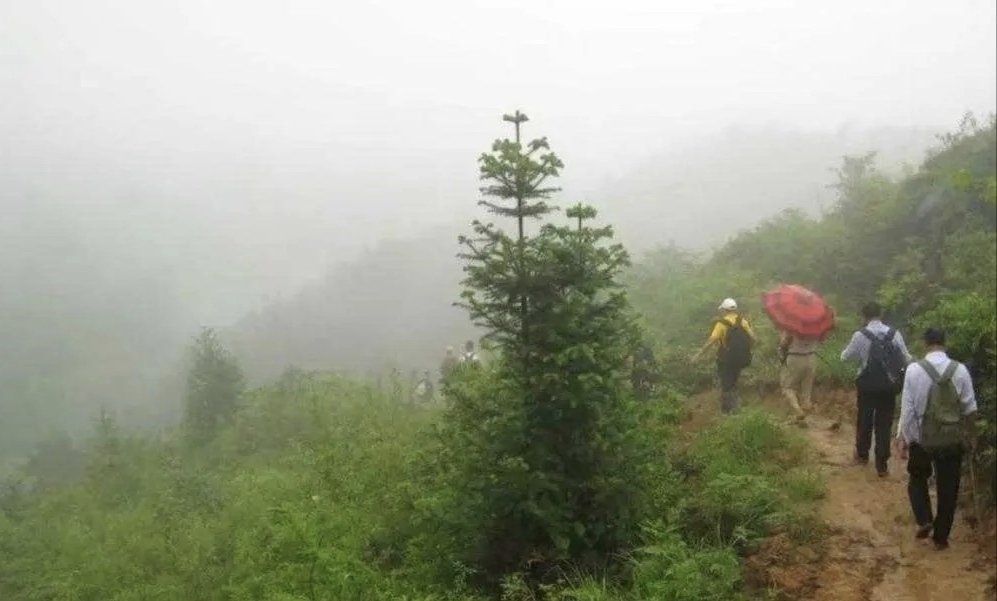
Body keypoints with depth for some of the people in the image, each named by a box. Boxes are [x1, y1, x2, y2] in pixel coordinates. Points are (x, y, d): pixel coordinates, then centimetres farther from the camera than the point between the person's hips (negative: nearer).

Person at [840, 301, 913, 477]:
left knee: (864, 421, 18)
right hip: (889, 386, 1)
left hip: (867, 385, -1)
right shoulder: (895, 334, -5)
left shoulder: (860, 336, -11)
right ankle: (882, 465, 10)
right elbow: (907, 360, -2)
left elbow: (845, 357, 0)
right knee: (884, 424, 8)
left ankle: (862, 455, 36)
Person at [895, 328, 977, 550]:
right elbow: (970, 408, 0)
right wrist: (972, 434, 15)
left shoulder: (914, 369, -11)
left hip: (922, 438, -1)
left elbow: (907, 408, -9)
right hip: (952, 439, 1)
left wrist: (902, 438, -1)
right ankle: (941, 537, 18)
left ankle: (924, 521, 6)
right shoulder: (960, 370, -7)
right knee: (947, 488, 12)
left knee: (917, 478, 22)